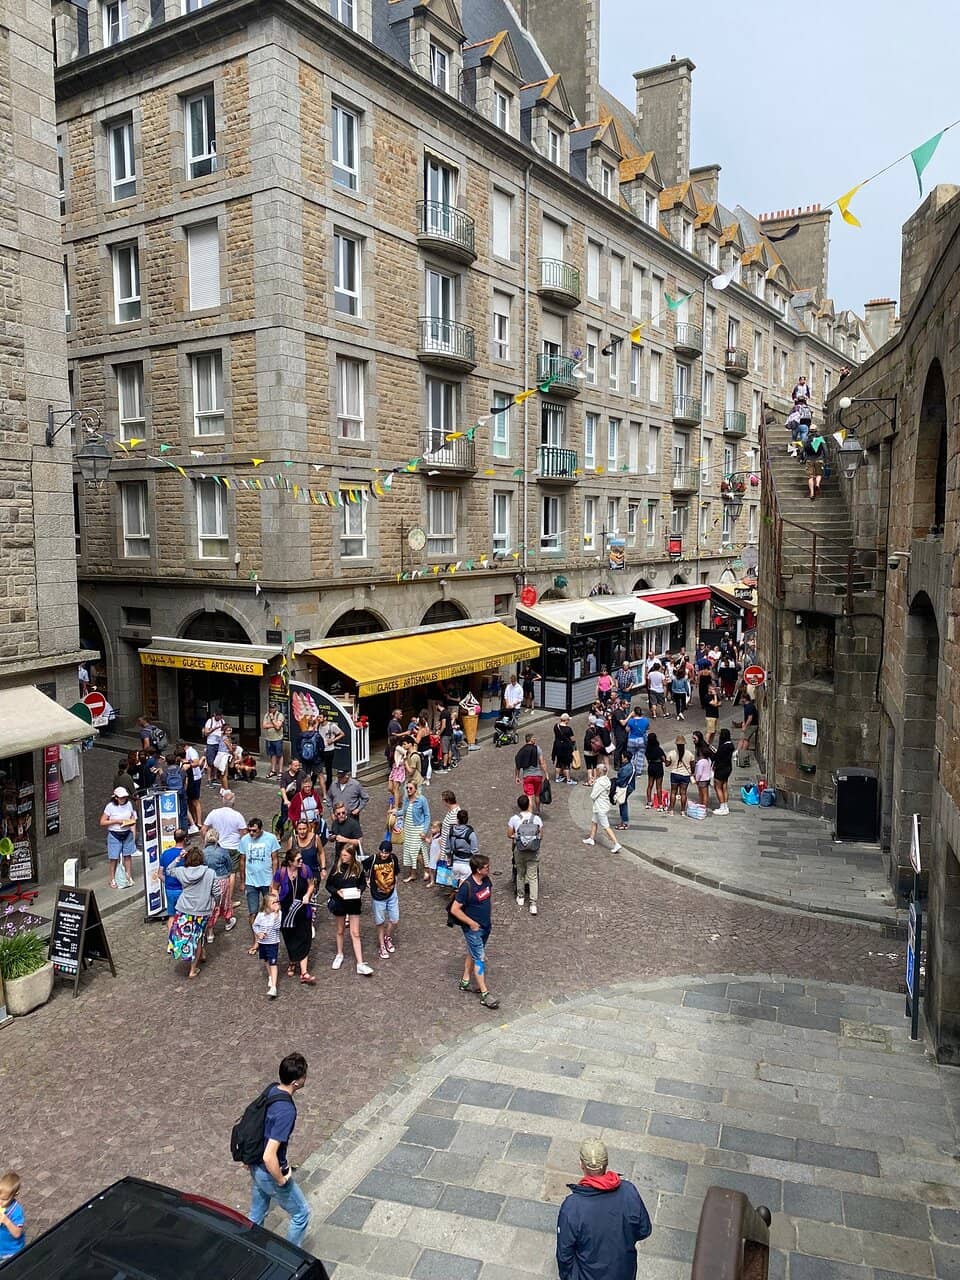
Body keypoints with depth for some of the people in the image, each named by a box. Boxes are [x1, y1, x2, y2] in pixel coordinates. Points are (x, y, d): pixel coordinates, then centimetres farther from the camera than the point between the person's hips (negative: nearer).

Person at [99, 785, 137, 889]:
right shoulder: (110, 806, -11)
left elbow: (133, 819, 13)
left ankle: (129, 877, 18)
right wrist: (116, 821, -18)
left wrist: (133, 831, 2)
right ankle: (113, 879, 14)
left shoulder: (128, 804, 1)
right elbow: (102, 822, -9)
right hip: (114, 835, -3)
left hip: (127, 834, 3)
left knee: (128, 856, 8)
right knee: (114, 858, 2)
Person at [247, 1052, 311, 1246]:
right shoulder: (286, 1111, -34)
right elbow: (269, 1156, -36)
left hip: (256, 1168, 8)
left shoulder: (272, 1091, -7)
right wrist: (281, 1180, -18)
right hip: (270, 1174, -8)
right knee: (301, 1214, 14)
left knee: (256, 1216, 26)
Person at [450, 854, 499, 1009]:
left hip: (486, 926, 7)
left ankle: (465, 981, 39)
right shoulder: (467, 886, -28)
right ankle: (484, 995, 6)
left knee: (473, 953, 21)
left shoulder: (486, 880, -6)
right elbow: (455, 909, -24)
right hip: (473, 928, -7)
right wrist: (471, 923, -19)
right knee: (479, 959, -1)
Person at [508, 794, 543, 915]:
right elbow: (541, 835, -3)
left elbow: (509, 835, -3)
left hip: (519, 851, 0)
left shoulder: (514, 819, -11)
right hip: (534, 852, 0)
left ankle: (520, 897, 35)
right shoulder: (537, 818, -9)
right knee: (533, 876, 5)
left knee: (520, 874, 20)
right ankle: (533, 903, 1)